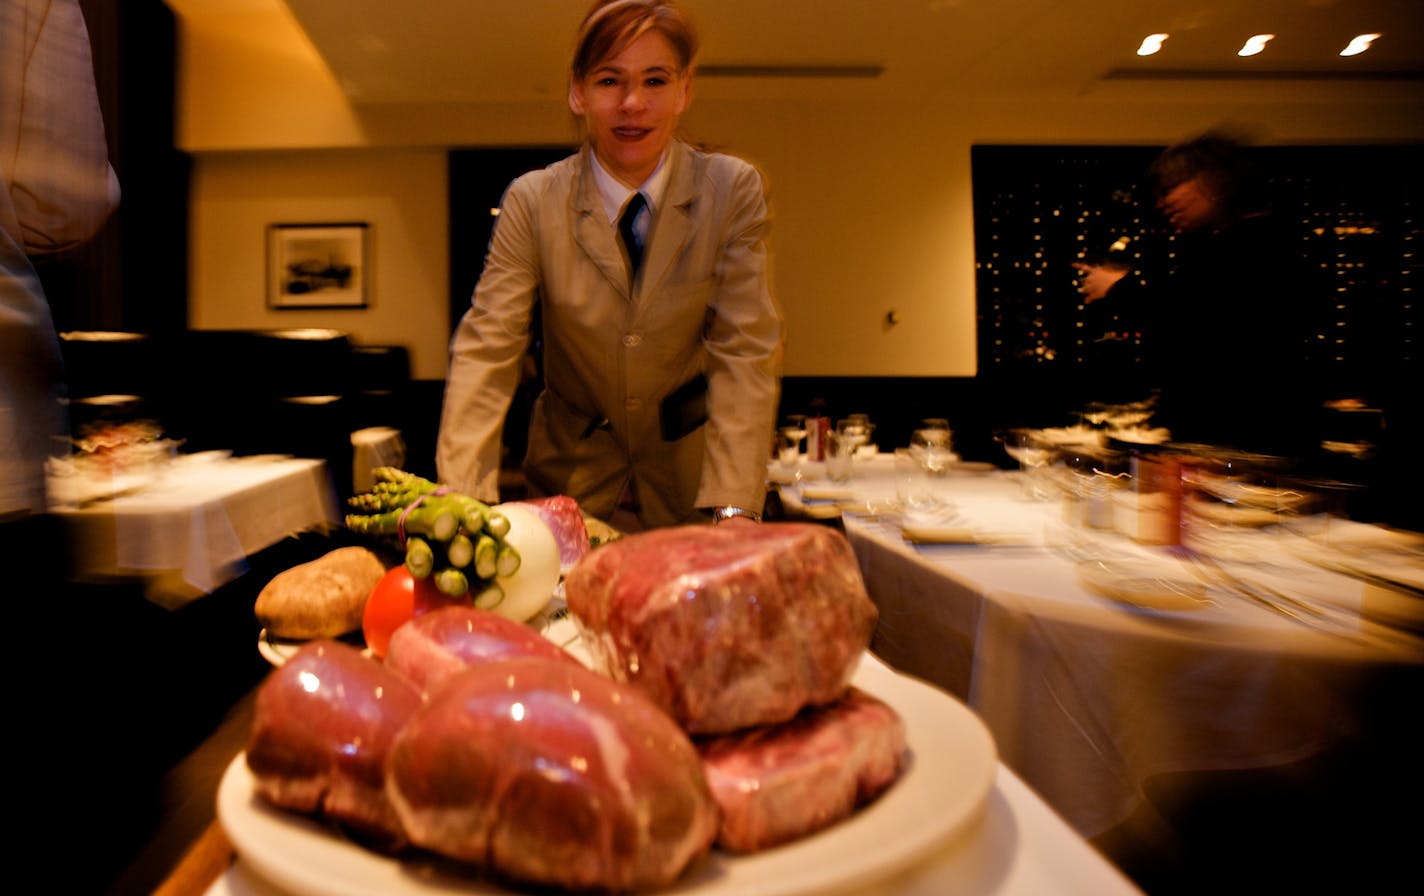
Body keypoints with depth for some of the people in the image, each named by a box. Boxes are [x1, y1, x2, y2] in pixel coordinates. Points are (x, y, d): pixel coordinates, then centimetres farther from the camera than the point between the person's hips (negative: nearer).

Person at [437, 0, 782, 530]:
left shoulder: (734, 192, -9)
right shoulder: (531, 202, -9)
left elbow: (744, 353, -16)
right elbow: (486, 349, -14)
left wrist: (735, 508, -27)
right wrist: (463, 498, -27)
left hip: (687, 482, 0)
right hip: (572, 481, 1)